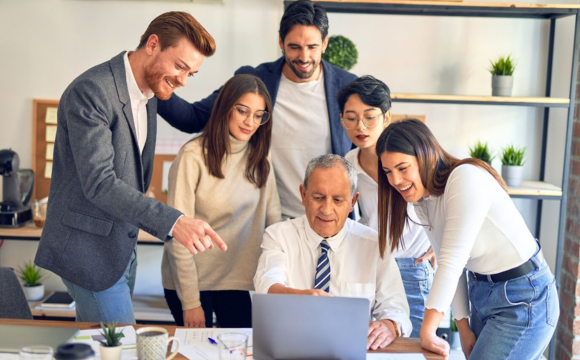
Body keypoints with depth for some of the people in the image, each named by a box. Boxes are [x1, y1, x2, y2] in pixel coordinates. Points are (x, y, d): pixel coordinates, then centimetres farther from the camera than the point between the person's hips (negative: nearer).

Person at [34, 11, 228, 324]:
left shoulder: (148, 96, 9)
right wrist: (173, 222, -37)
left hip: (122, 246, 9)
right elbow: (99, 183, -28)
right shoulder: (90, 91, -21)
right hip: (90, 248, -8)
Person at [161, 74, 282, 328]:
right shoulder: (193, 156, -14)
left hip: (237, 279, 4)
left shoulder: (259, 159, 3)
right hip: (191, 280, -4)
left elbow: (274, 221, 2)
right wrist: (190, 302, -14)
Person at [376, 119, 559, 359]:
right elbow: (447, 264, 4)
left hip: (523, 299, -8)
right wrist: (464, 328, 1)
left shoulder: (467, 178, -24)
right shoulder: (422, 200, 2)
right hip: (482, 293, 8)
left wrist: (427, 333, -29)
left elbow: (453, 261, -29)